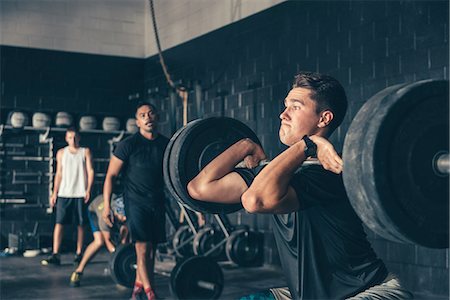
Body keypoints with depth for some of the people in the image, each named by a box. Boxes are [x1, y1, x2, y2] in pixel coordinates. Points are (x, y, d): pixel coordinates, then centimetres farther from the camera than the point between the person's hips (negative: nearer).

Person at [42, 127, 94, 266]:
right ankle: (55, 255, -9)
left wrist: (88, 190, -8)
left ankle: (79, 253, 12)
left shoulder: (85, 152, 7)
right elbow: (59, 174, 13)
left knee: (80, 224, 3)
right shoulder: (61, 153, 12)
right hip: (64, 193, 1)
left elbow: (90, 171, 3)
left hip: (80, 193, -1)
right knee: (59, 223, -7)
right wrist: (54, 193, 7)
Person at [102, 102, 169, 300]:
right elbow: (111, 175, -4)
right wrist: (106, 206, -9)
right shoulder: (128, 145, -7)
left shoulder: (166, 145, 6)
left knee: (151, 250, 7)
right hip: (136, 203, -5)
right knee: (143, 249, -11)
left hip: (158, 203, 5)